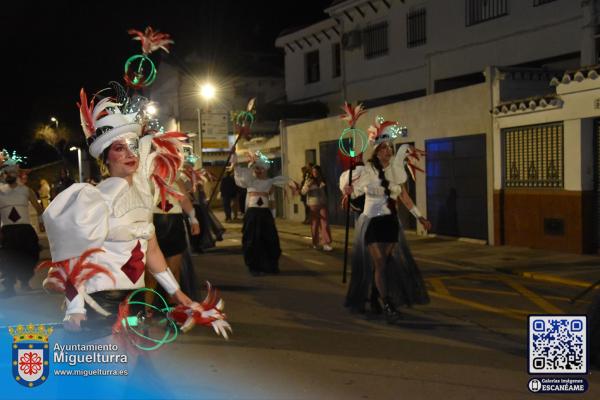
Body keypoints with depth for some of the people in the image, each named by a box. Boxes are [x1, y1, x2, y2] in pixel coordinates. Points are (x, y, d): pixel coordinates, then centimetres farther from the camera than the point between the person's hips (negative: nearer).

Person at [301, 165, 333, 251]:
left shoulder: (322, 180, 8)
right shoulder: (309, 180, 0)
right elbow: (303, 192, -7)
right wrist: (307, 186, -20)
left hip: (322, 204, 1)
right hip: (313, 205, -1)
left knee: (325, 224, -8)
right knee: (314, 224, 6)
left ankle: (326, 243, -11)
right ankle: (315, 243, 20)